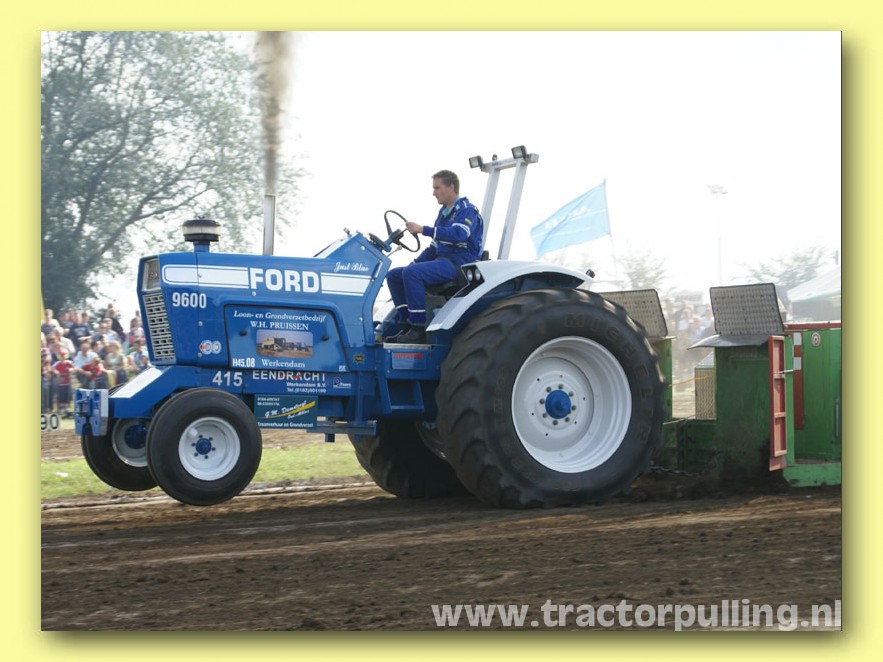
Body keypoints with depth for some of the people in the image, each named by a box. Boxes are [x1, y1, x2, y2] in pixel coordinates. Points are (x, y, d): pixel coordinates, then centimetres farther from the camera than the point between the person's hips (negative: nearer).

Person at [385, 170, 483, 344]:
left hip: (459, 264, -10)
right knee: (394, 275, 2)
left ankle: (419, 329, -30)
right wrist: (414, 263, 14)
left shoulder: (467, 210, -7)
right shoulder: (444, 212, 21)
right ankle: (408, 324, -5)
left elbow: (458, 234, -27)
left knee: (412, 273, -31)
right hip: (442, 261, 10)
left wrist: (423, 230, -30)